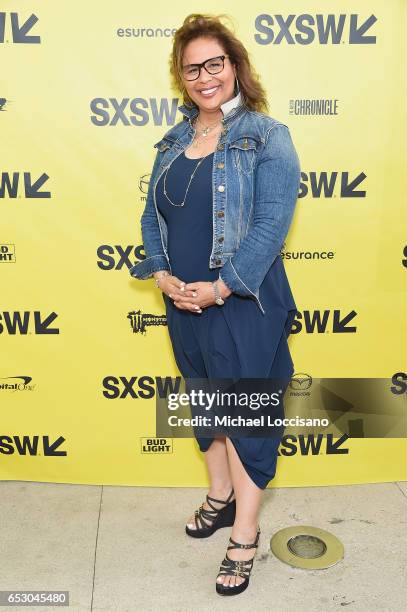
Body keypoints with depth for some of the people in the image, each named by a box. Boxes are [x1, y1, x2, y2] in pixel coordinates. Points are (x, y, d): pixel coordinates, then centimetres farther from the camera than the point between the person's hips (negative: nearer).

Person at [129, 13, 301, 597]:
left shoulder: (267, 136, -8)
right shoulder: (173, 142, 10)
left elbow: (271, 223, -16)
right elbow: (152, 215, 9)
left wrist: (220, 287, -19)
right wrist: (162, 275, -6)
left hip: (243, 303, -6)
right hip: (184, 302, 6)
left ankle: (244, 537, 20)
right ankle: (221, 498, 41)